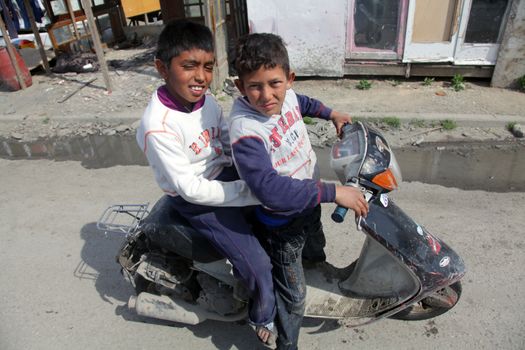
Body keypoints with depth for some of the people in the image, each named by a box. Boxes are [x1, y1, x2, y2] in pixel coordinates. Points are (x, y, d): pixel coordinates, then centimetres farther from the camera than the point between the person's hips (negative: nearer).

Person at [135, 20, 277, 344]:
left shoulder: (206, 100, -5)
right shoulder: (158, 126, -27)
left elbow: (230, 142, 7)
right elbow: (191, 188, -26)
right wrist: (253, 191, -26)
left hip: (225, 174, 7)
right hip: (198, 200, -7)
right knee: (258, 266, -11)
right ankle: (264, 317, 22)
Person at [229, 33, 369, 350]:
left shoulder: (285, 94, -11)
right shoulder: (246, 130, -35)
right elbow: (271, 190, -42)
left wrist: (332, 114, 13)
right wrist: (334, 192, -39)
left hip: (309, 199, 8)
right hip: (282, 221, -7)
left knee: (316, 249, 37)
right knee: (294, 295, 7)